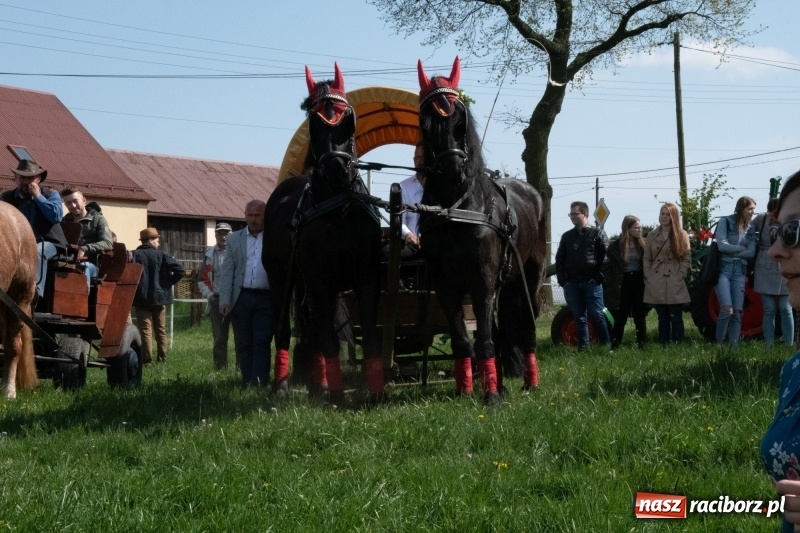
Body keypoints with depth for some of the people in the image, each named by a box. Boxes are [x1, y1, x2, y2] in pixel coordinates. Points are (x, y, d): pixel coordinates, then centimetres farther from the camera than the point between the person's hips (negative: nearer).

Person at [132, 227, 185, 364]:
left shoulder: (134, 255, -5)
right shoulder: (162, 255, -2)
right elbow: (180, 270, -10)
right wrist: (169, 282, 4)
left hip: (141, 298, -1)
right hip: (160, 297, 2)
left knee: (145, 330, -1)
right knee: (161, 330, 13)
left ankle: (147, 359, -7)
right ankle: (162, 358, 15)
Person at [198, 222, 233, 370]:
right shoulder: (210, 254, 12)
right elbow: (203, 279, 15)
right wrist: (210, 295, 2)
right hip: (217, 300, 2)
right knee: (219, 337, 3)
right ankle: (220, 368, 9)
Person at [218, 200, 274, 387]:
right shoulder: (234, 239, 11)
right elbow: (227, 272, 7)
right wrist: (224, 301, -3)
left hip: (266, 298, -3)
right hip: (241, 298, 3)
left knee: (262, 342, -9)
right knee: (243, 344, 5)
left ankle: (259, 384, -11)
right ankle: (247, 384, 11)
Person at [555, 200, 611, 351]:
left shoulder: (598, 234, 3)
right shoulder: (567, 236, 15)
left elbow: (606, 256, -3)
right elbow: (559, 258, 14)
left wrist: (600, 276, -9)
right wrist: (561, 279, 3)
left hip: (591, 282, -4)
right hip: (572, 283, 4)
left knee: (596, 315, -5)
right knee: (579, 317, 6)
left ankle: (606, 345, 2)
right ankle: (583, 347, 9)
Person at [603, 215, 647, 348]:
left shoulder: (642, 244, 2)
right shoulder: (615, 245, -5)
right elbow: (607, 267, -2)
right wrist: (611, 285, -7)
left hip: (639, 283, 2)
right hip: (622, 285, -2)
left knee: (640, 317, 6)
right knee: (620, 318, 0)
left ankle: (642, 345, 12)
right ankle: (614, 346, 5)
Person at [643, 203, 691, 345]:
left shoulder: (681, 235, 3)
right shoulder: (652, 236, 10)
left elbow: (687, 259, 1)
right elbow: (646, 258, 10)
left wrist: (680, 276, -8)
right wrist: (648, 277, -1)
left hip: (675, 285, -2)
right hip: (656, 285, 3)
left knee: (675, 318, -2)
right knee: (662, 318, 8)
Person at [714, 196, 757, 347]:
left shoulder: (751, 228, 11)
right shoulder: (725, 221, -3)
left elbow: (751, 252, 0)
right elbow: (722, 245, -15)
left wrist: (731, 251, -10)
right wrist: (741, 248, -4)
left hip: (740, 271, 5)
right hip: (723, 268, -5)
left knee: (737, 311, 1)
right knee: (727, 309, -17)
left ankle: (733, 345, 7)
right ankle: (719, 343, -2)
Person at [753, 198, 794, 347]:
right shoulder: (761, 219, -3)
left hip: (785, 271, -1)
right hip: (765, 271, 1)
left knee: (785, 309, 2)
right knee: (769, 310, 4)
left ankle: (789, 345, 8)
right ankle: (769, 346, 8)